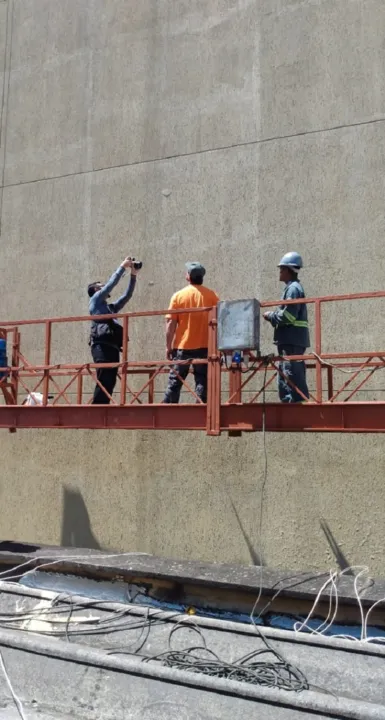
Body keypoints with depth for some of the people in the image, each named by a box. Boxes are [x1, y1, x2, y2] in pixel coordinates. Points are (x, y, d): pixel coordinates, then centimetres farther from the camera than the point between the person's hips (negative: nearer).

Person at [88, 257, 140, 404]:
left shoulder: (110, 307, 30)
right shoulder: (95, 300, 10)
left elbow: (127, 296, 29)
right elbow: (111, 283, 3)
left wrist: (133, 276, 23)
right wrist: (123, 266, 8)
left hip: (112, 346, 8)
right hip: (102, 346, -8)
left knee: (109, 383, 2)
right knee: (103, 382, -15)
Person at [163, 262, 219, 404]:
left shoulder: (178, 296, -1)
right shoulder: (211, 295, 1)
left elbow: (171, 323, -4)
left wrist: (168, 346, 2)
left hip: (182, 346, 0)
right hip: (204, 346, 0)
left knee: (174, 381, 7)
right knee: (202, 381, 3)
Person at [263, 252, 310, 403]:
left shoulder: (293, 288, -11)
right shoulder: (292, 287, 21)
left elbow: (287, 316, -19)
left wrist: (270, 316, -6)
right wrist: (273, 316, 10)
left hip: (292, 340, -11)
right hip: (290, 339, 11)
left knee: (293, 375, -11)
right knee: (284, 378, 14)